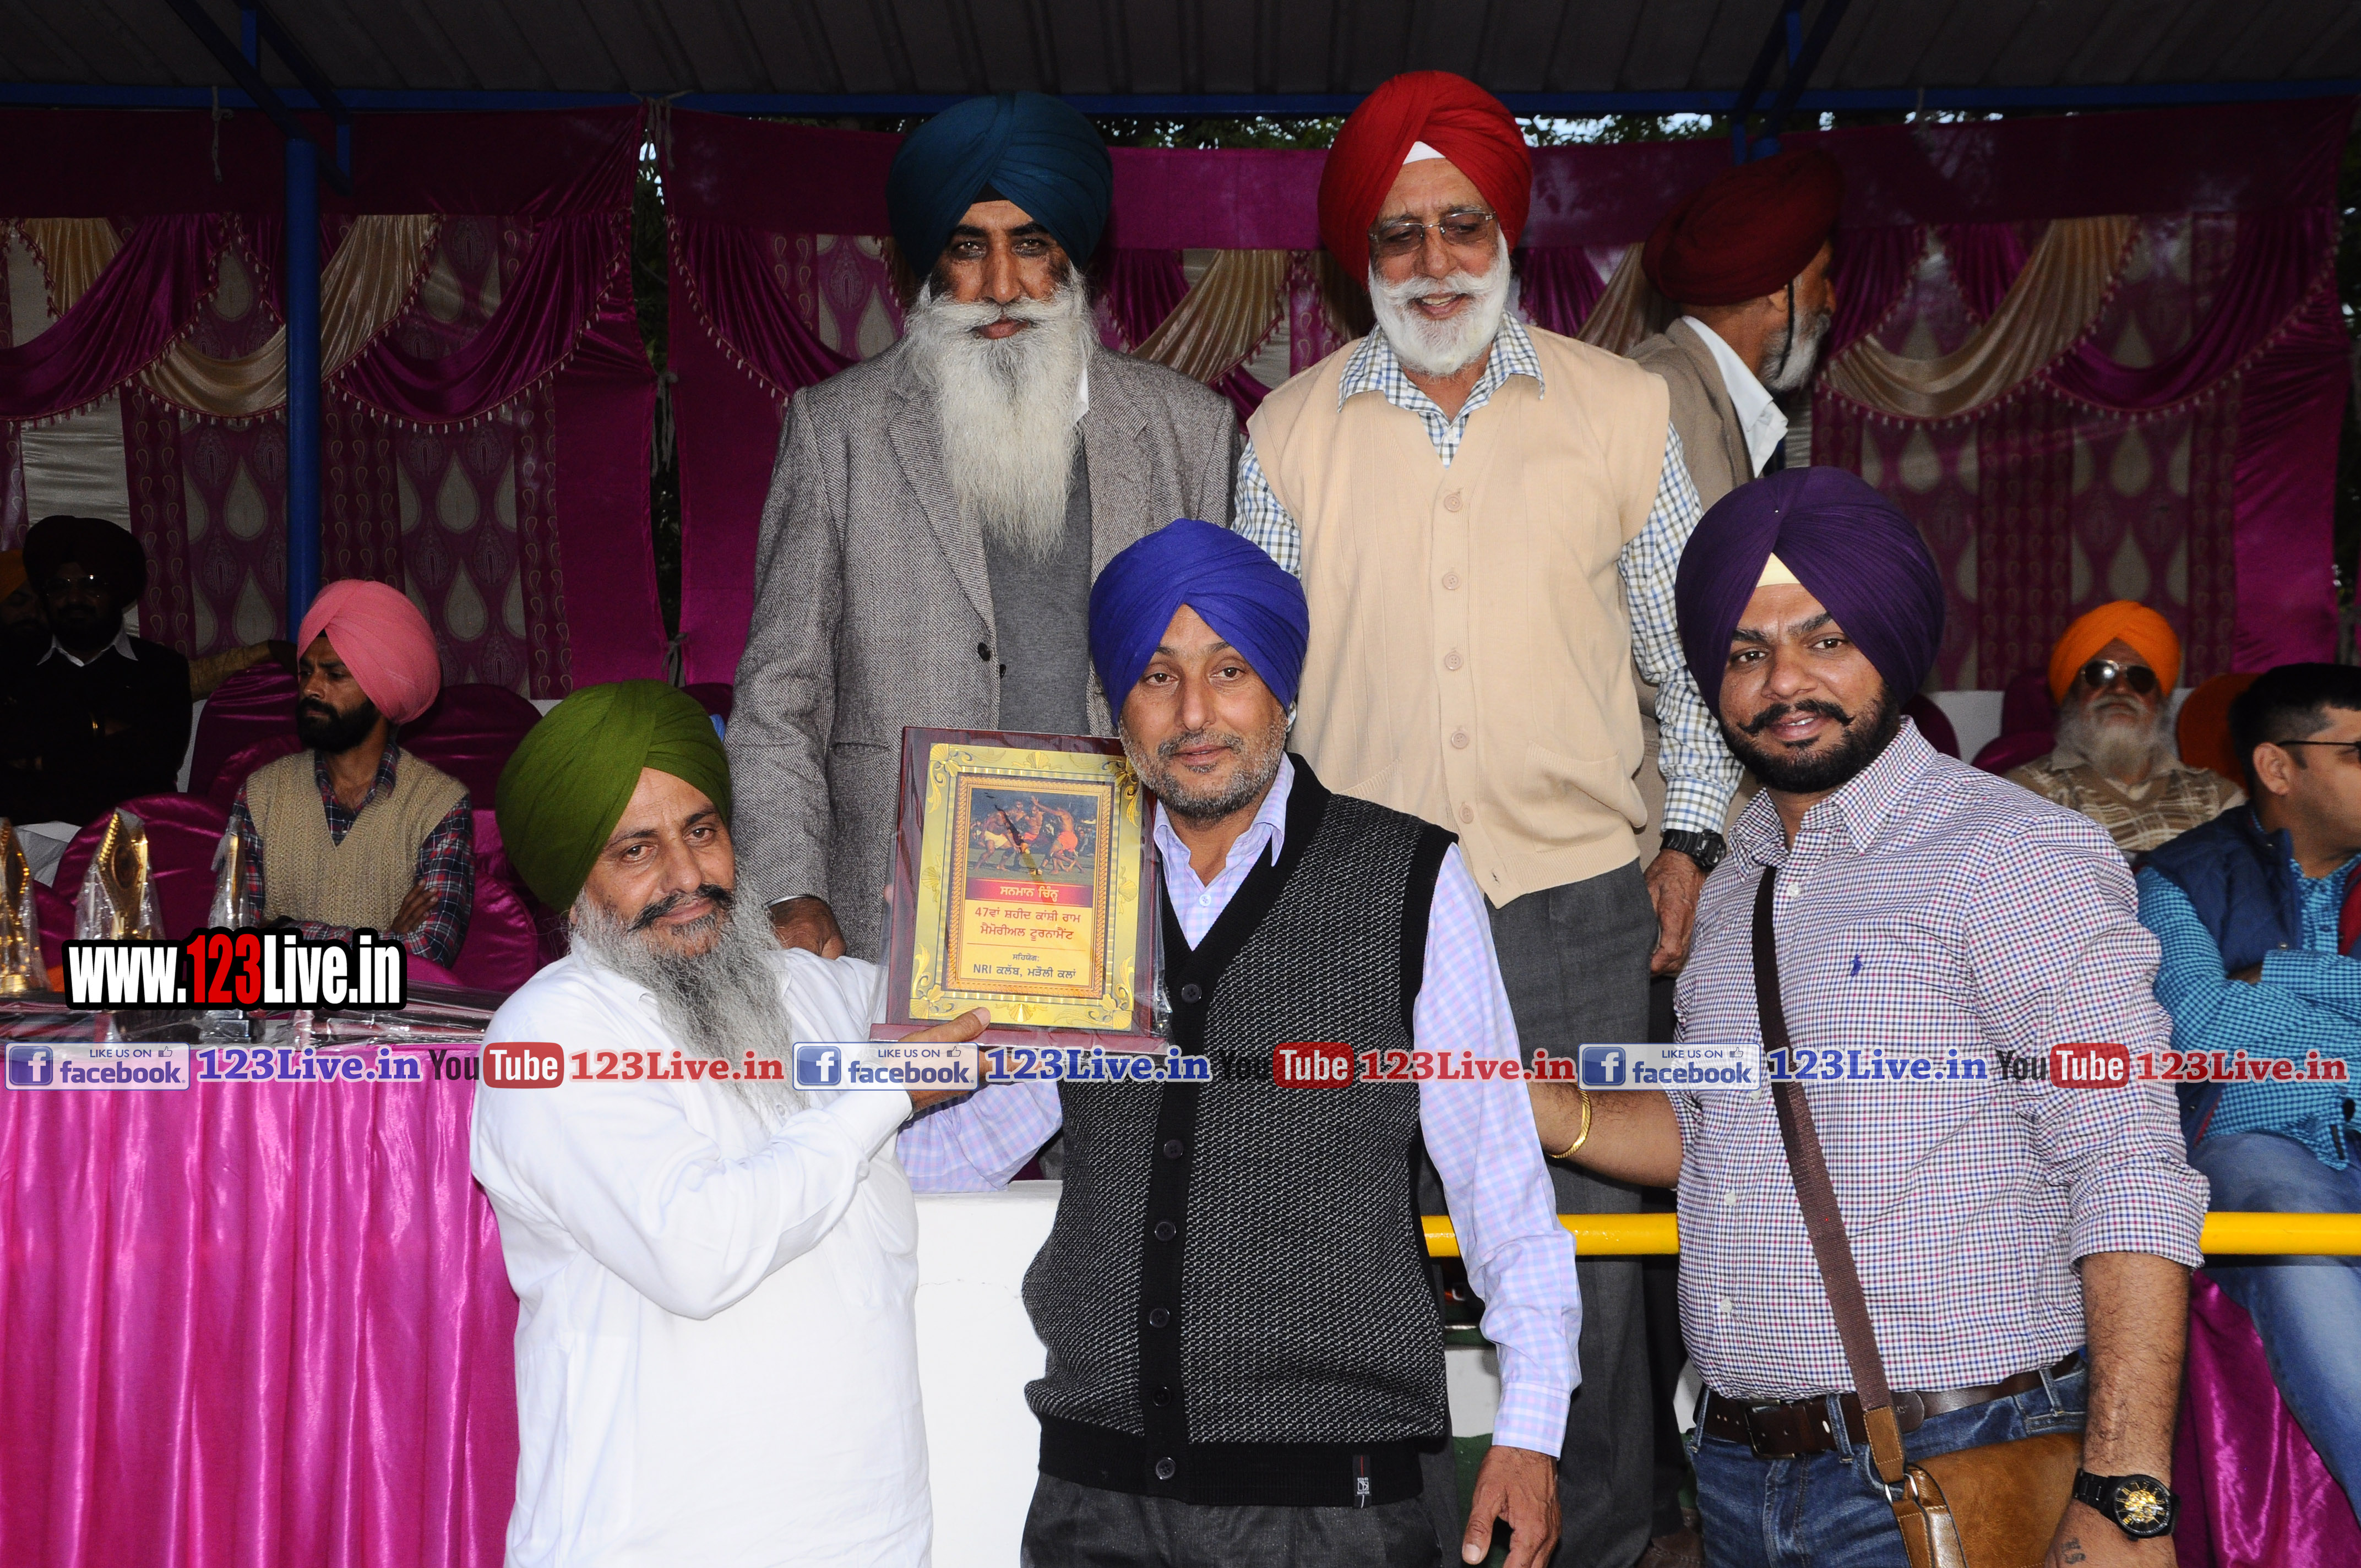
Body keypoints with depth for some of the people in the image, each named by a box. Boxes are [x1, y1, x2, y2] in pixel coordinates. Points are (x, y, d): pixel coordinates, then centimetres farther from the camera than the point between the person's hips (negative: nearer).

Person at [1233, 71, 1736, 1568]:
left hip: (1574, 896, 0)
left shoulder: (1621, 406, 4)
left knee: (1593, 1244, 5)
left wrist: (1692, 841, 4)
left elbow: (1696, 652, 10)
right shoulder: (1292, 430, 6)